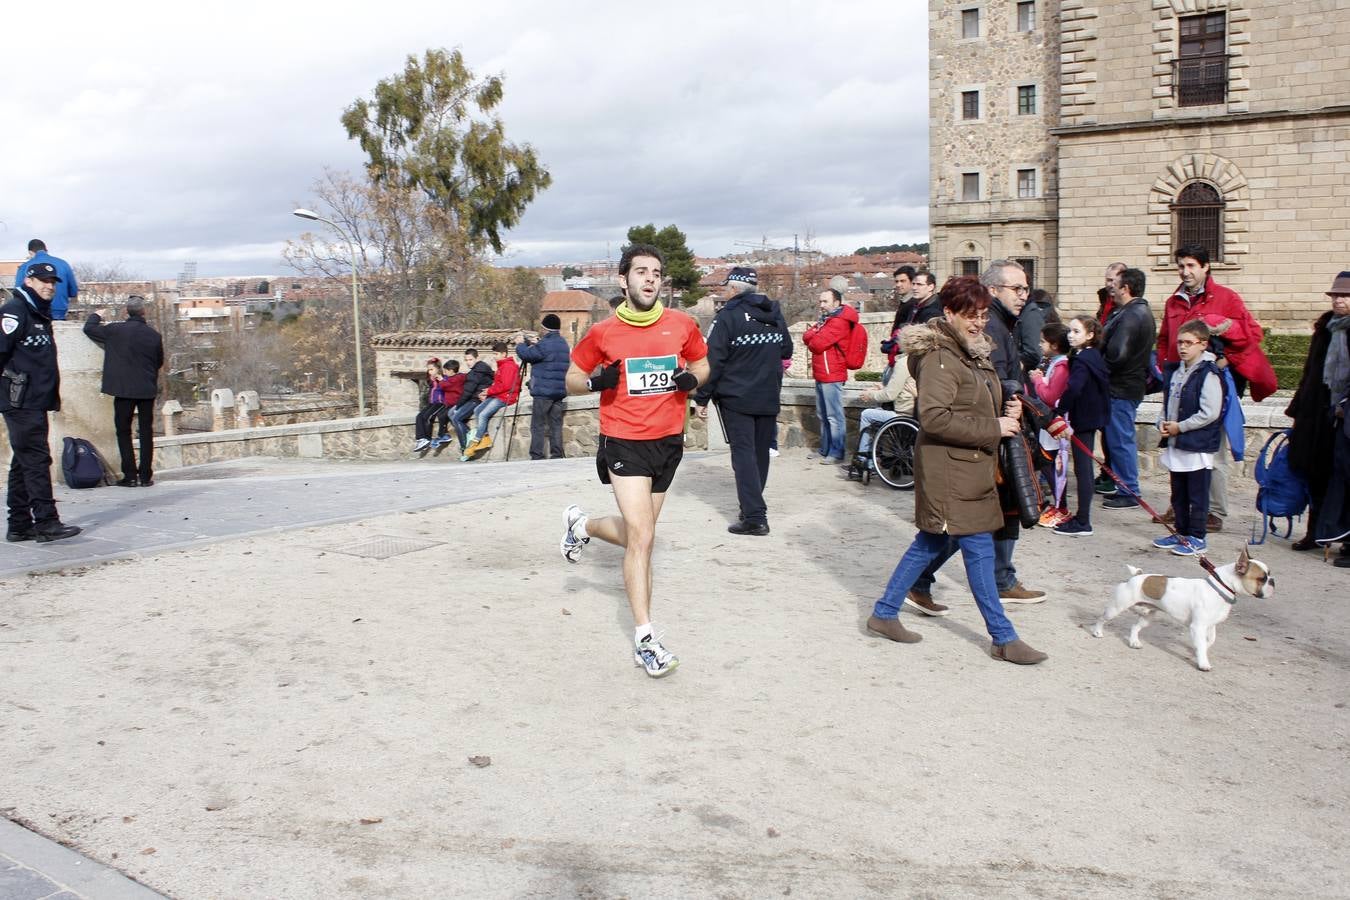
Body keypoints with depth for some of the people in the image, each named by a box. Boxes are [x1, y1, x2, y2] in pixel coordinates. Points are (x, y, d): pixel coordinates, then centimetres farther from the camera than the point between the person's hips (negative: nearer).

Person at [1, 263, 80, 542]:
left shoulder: (40, 314, 20)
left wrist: (53, 395, 18)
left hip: (36, 403, 10)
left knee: (24, 463, 11)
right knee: (36, 460, -10)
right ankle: (46, 523, -9)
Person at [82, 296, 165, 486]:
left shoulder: (115, 330, -7)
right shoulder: (153, 335, -1)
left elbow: (89, 328, 7)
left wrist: (96, 316, 26)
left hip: (123, 390, -2)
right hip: (147, 390, 2)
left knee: (123, 431, 7)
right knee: (146, 432, 8)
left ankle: (130, 475, 2)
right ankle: (146, 476, 8)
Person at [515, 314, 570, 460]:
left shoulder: (545, 344, -13)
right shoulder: (564, 344, 14)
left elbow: (526, 354, -10)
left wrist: (521, 344, 9)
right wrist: (536, 344, 18)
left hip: (543, 392, -7)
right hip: (560, 392, 7)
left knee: (537, 426, -2)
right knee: (556, 424, 7)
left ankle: (537, 457, -4)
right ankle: (557, 456, 5)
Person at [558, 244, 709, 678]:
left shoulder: (682, 325, 1)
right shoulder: (602, 333, -4)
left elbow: (702, 364, 17)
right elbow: (573, 379, 7)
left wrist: (691, 378, -6)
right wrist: (596, 382, -15)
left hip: (668, 441, 4)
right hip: (624, 442, -4)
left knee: (637, 534, 15)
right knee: (642, 536, -13)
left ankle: (581, 525, 47)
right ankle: (645, 639, -5)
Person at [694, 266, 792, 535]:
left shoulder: (728, 316, -10)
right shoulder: (775, 313, 10)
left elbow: (713, 360, -14)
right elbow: (787, 351, 20)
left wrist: (702, 398, -8)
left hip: (736, 398, -6)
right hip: (769, 397, 6)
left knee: (743, 453, -6)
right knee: (761, 452, 14)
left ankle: (754, 516, -13)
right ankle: (753, 506, 24)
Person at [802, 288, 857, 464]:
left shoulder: (839, 322, -12)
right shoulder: (825, 319, 20)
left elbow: (818, 344, -19)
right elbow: (806, 336, 15)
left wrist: (811, 337, 1)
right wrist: (815, 334, -6)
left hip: (831, 375, -10)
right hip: (821, 375, 10)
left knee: (834, 416, -7)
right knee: (822, 415, 15)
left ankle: (837, 454, -5)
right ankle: (825, 450, 23)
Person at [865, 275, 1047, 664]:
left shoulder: (975, 352, 15)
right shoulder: (939, 356, -16)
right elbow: (934, 417, -26)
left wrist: (1008, 410, 5)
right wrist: (993, 428, -20)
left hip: (972, 466, 10)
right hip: (948, 470, -10)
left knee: (931, 542, 15)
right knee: (979, 548, -3)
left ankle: (884, 613, 26)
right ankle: (1003, 638, 7)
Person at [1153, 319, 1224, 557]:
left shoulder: (1208, 374, -13)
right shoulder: (1174, 372, 11)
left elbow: (1210, 413, -18)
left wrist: (1180, 427, -14)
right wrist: (1163, 422, 2)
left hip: (1198, 446, -8)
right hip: (1176, 444, 8)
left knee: (1198, 495, 1)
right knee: (1178, 494, 16)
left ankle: (1197, 538, 9)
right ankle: (1182, 533, 27)